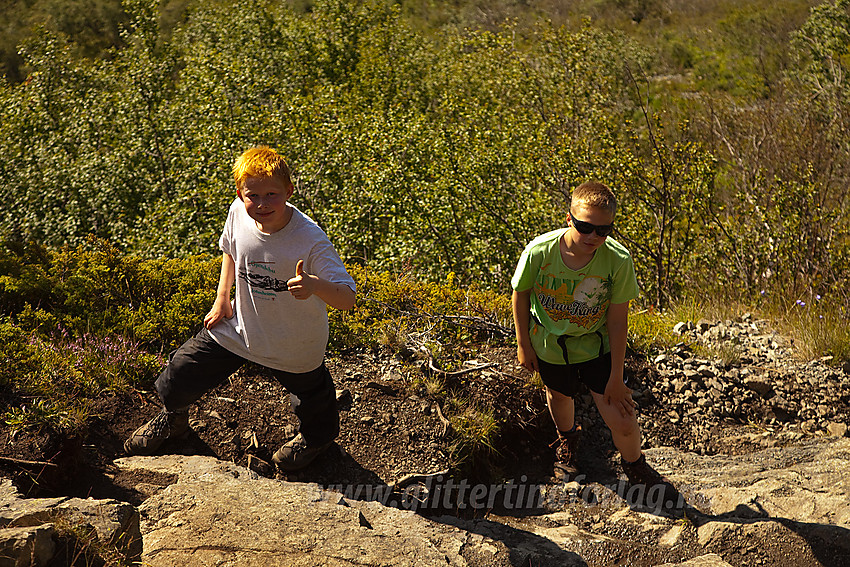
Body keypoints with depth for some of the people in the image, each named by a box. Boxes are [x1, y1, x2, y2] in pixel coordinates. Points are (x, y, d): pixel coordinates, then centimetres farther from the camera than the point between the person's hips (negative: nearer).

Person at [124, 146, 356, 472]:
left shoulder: (311, 241, -34)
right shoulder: (239, 214, -19)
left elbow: (347, 299, -38)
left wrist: (315, 285, -58)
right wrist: (222, 299, 3)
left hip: (294, 346, -4)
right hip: (239, 325, 4)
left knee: (309, 392, 22)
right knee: (181, 374, 10)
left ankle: (317, 437, 59)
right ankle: (172, 419, 46)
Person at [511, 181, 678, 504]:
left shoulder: (618, 260, -29)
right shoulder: (539, 252, -29)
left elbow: (617, 319, -16)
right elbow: (520, 294, -8)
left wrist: (616, 377, -10)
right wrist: (523, 344, 1)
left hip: (595, 343, -1)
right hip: (550, 344, 1)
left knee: (623, 422, -5)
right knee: (559, 396, 27)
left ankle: (635, 467, 30)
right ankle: (567, 439, 64)